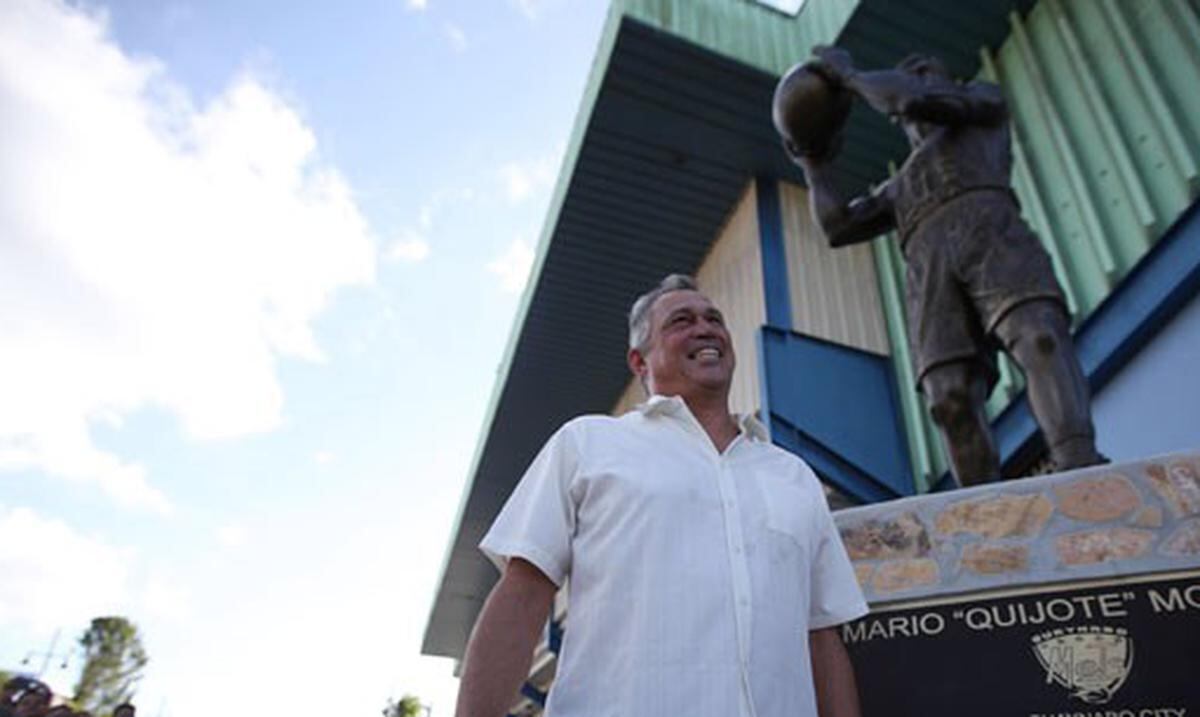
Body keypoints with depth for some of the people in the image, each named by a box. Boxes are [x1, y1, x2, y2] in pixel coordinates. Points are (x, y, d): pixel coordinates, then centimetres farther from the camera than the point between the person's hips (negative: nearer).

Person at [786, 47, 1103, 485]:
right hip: (928, 268, 3)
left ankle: (1080, 473, -46)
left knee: (1040, 339, -32)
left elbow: (913, 98, 12)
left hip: (987, 228, -3)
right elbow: (837, 228, 33)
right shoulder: (903, 186, 44)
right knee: (950, 396, -22)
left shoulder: (984, 100, 32)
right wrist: (815, 167, 38)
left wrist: (848, 75, 25)